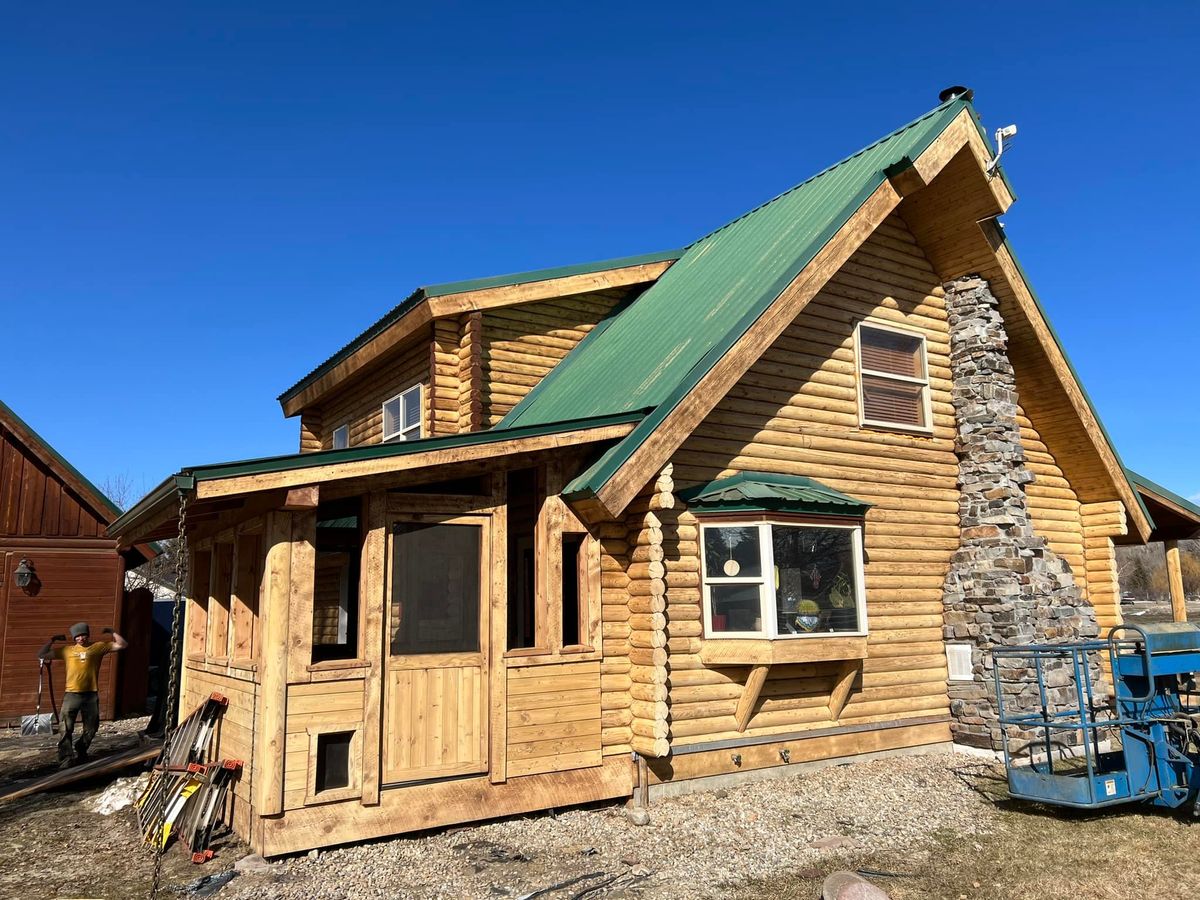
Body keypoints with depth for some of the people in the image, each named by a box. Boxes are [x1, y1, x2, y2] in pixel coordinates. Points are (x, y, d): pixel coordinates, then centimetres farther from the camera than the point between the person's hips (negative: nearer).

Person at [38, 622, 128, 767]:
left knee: (91, 729, 9)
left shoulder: (98, 647, 7)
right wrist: (52, 640, 7)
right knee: (66, 729, -4)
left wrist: (112, 632, 2)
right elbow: (42, 655, 14)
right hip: (71, 694, 0)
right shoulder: (67, 650, 10)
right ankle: (66, 759, 1)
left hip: (91, 695, 0)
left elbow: (122, 645, 8)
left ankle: (80, 753, 29)